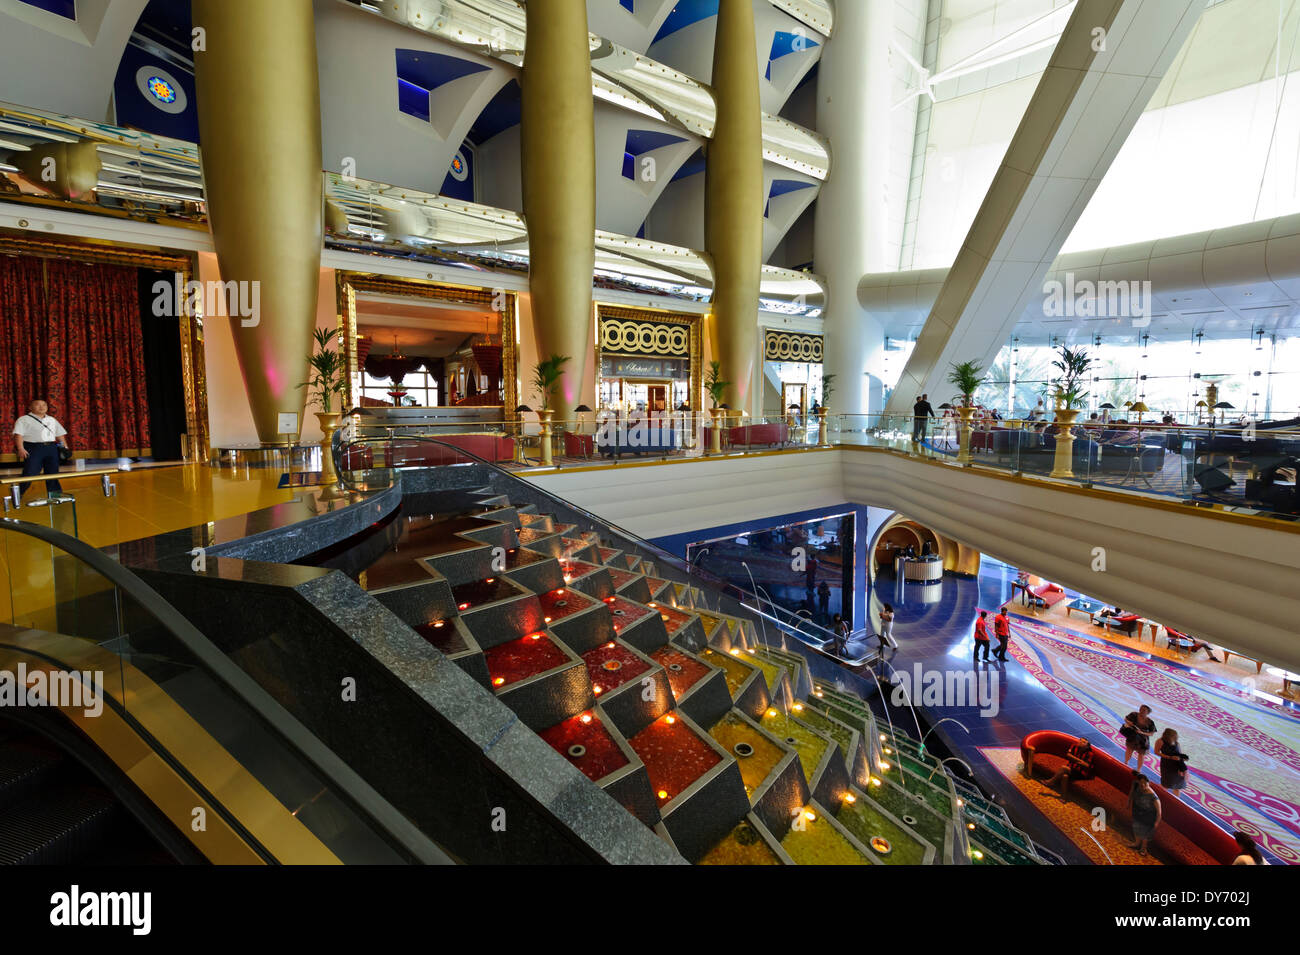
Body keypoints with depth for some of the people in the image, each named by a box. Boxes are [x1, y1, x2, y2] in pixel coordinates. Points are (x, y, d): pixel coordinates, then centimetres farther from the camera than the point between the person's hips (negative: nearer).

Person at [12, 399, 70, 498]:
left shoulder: (52, 420, 20)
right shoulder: (24, 420, 4)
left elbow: (60, 434, 21)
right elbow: (18, 435, -6)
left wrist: (65, 447, 11)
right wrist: (20, 449, -17)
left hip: (52, 448, 4)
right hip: (34, 449, -4)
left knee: (53, 472, 5)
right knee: (30, 473, -10)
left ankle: (56, 494, 10)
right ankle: (17, 495, 1)